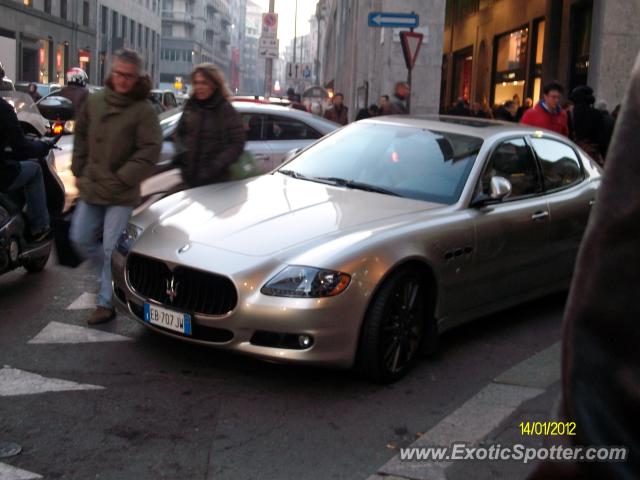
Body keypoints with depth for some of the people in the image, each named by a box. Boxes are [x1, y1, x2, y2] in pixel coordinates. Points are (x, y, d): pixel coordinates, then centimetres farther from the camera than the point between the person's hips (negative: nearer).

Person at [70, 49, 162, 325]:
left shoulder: (143, 110, -11)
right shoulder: (95, 102, 5)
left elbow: (150, 150, -15)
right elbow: (81, 135, 16)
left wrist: (122, 179, -17)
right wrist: (78, 170, 11)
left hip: (121, 195, -6)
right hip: (90, 189, 6)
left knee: (111, 249, -4)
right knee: (81, 239, 12)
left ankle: (106, 303, 7)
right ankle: (116, 273, 35)